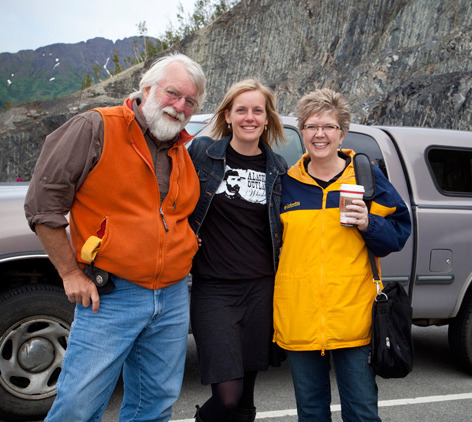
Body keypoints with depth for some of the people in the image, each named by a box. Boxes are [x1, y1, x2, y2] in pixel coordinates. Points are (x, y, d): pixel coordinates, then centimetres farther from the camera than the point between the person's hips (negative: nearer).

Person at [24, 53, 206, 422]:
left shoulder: (184, 154, 12)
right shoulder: (96, 129, -7)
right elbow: (44, 201, -10)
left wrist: (187, 251, 11)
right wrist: (72, 274, -10)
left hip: (173, 299, 6)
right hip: (110, 297, -5)